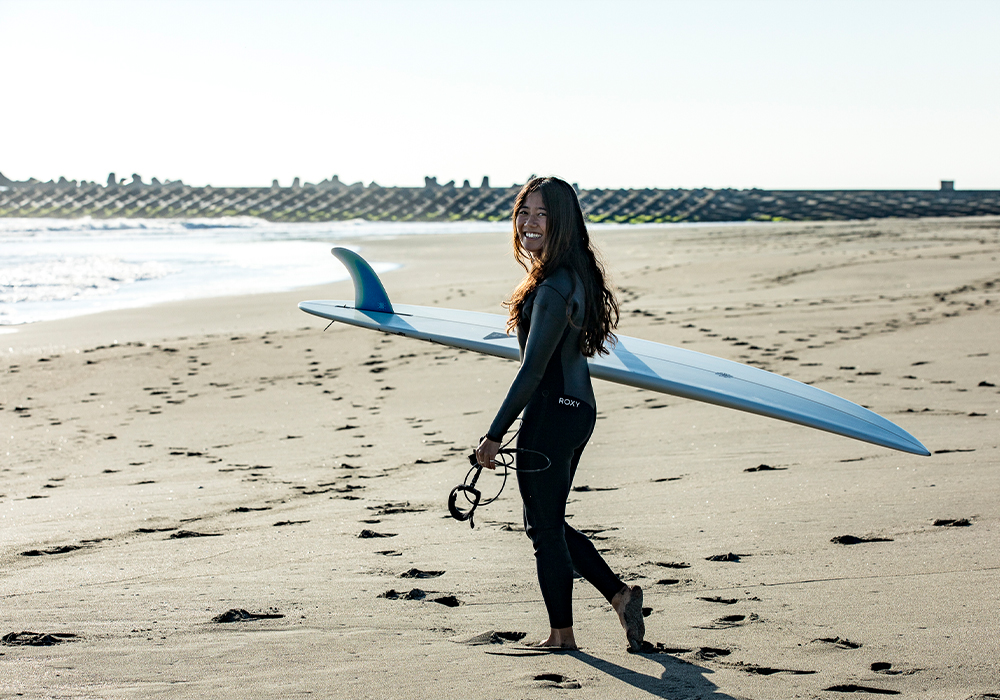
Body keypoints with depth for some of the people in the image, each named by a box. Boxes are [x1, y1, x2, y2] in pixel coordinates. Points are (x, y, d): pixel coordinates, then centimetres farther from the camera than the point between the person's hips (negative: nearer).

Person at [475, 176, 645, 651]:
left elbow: (533, 369, -22)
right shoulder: (575, 275, 9)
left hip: (552, 414, -10)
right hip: (577, 408, 10)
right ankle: (620, 594, 22)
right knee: (548, 523, 20)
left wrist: (495, 434, -18)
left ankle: (562, 633, 16)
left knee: (544, 527, 5)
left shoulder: (554, 287, -21)